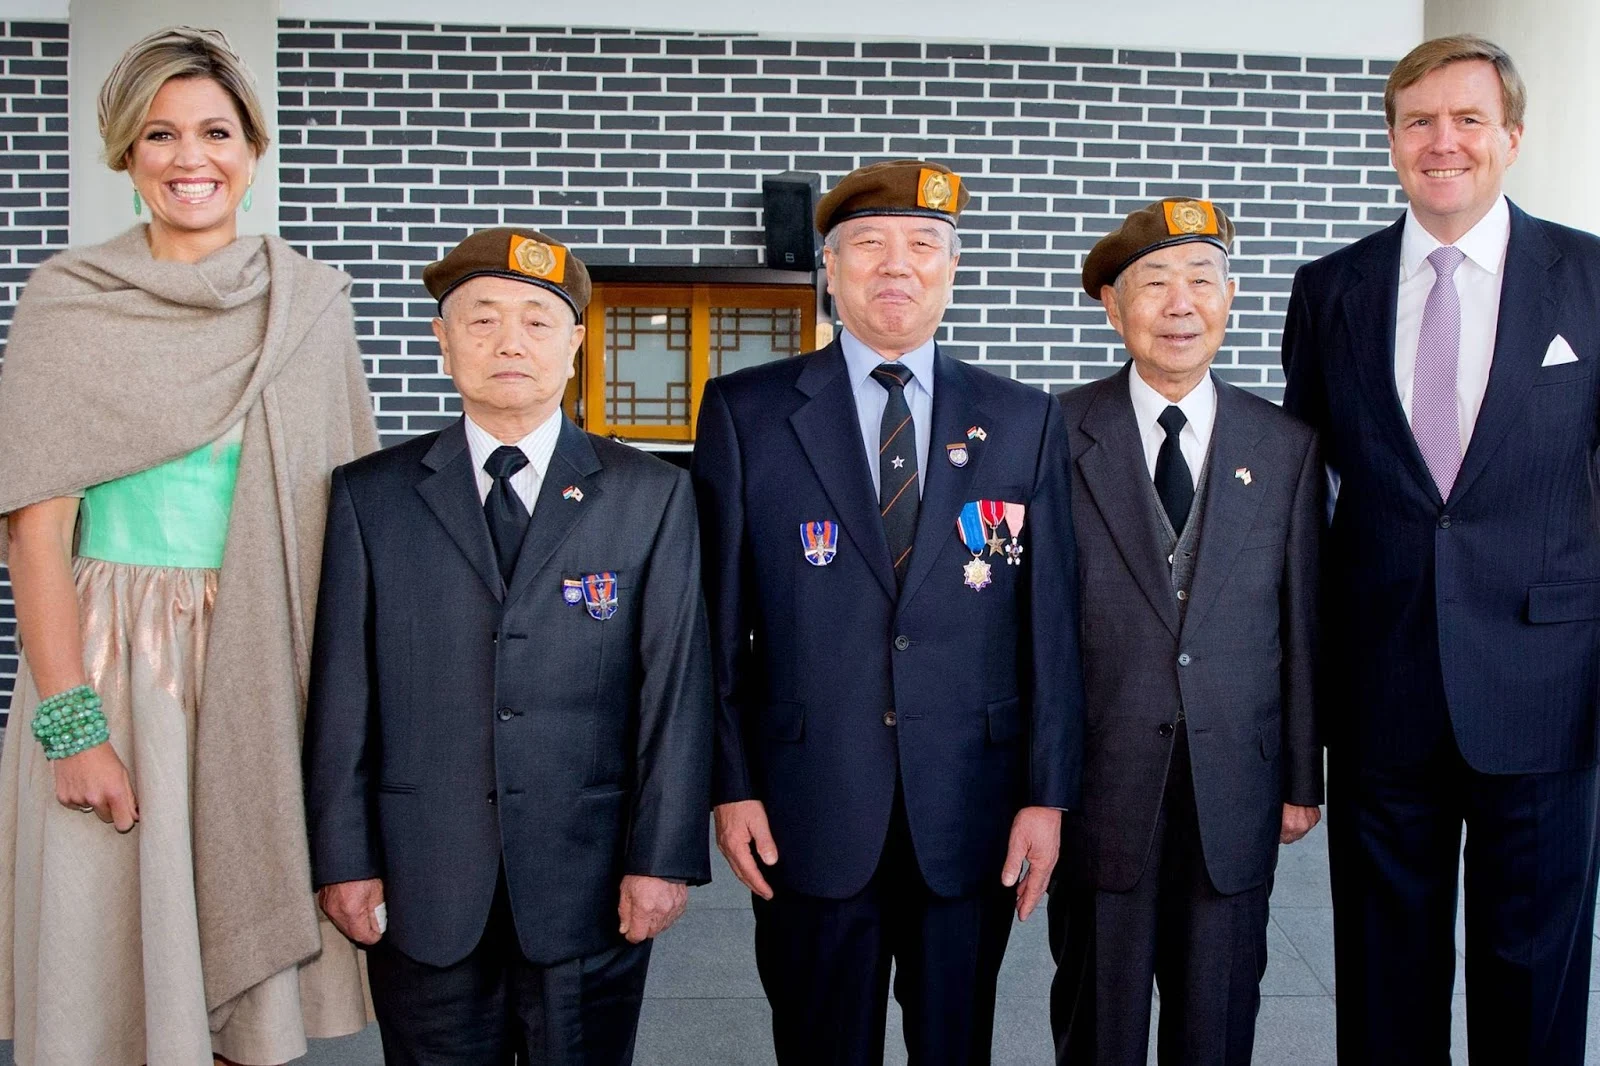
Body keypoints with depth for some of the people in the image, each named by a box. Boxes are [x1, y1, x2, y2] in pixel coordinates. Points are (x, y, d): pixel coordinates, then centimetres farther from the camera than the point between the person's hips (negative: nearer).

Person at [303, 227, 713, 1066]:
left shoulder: (653, 495, 2)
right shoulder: (370, 495, 5)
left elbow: (677, 685, -2)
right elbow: (341, 690, 3)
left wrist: (664, 857, -6)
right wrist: (343, 857, 0)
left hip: (590, 883, 0)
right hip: (424, 887, 1)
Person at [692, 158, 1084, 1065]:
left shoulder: (1025, 421, 4)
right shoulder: (746, 412, 1)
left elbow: (1052, 622, 3)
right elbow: (719, 619, 1)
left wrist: (1048, 792, 0)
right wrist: (731, 785, -2)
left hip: (974, 818, 1)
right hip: (811, 814, -1)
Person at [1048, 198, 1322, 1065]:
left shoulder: (1287, 448, 5)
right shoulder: (1059, 435, -3)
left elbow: (1301, 623, 7)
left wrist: (1304, 780, 8)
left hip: (1234, 791, 2)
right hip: (1101, 786, -2)